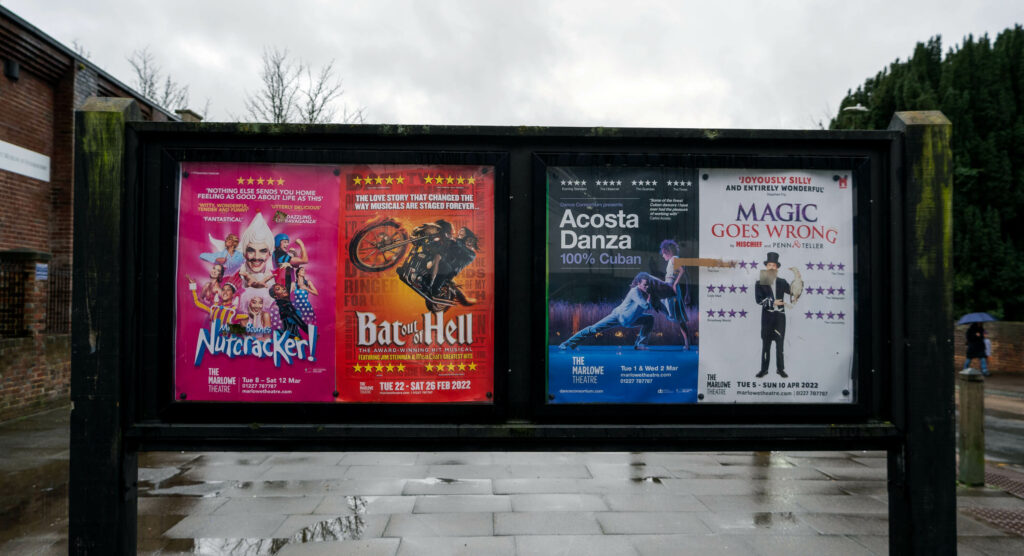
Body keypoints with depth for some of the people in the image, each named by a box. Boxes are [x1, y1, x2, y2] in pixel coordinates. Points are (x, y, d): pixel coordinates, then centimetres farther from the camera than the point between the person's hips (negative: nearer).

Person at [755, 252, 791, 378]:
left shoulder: (782, 282, 9)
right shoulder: (760, 283, 2)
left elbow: (793, 292, -1)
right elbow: (759, 299, -7)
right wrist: (773, 302, -15)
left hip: (780, 316, 1)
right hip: (767, 317, -1)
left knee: (780, 343, 5)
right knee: (766, 344, 3)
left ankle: (780, 369, 13)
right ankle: (764, 369, 9)